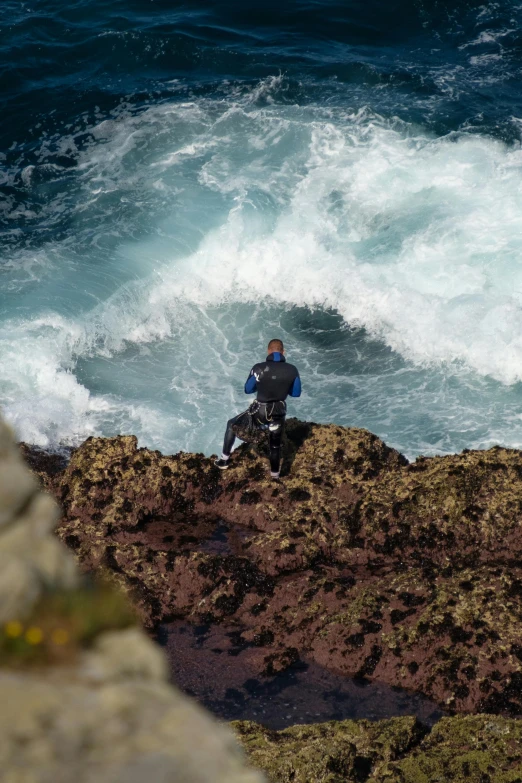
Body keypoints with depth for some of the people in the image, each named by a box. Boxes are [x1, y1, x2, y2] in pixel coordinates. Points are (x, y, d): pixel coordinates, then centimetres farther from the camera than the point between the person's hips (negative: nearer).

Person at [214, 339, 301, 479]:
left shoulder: (259, 368, -16)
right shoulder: (292, 370, -11)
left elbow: (248, 390, -1)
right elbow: (296, 393, 3)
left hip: (259, 413, -2)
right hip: (278, 414, 2)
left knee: (231, 425, 24)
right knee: (275, 445, 26)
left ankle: (224, 460, 28)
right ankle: (275, 474, 43)